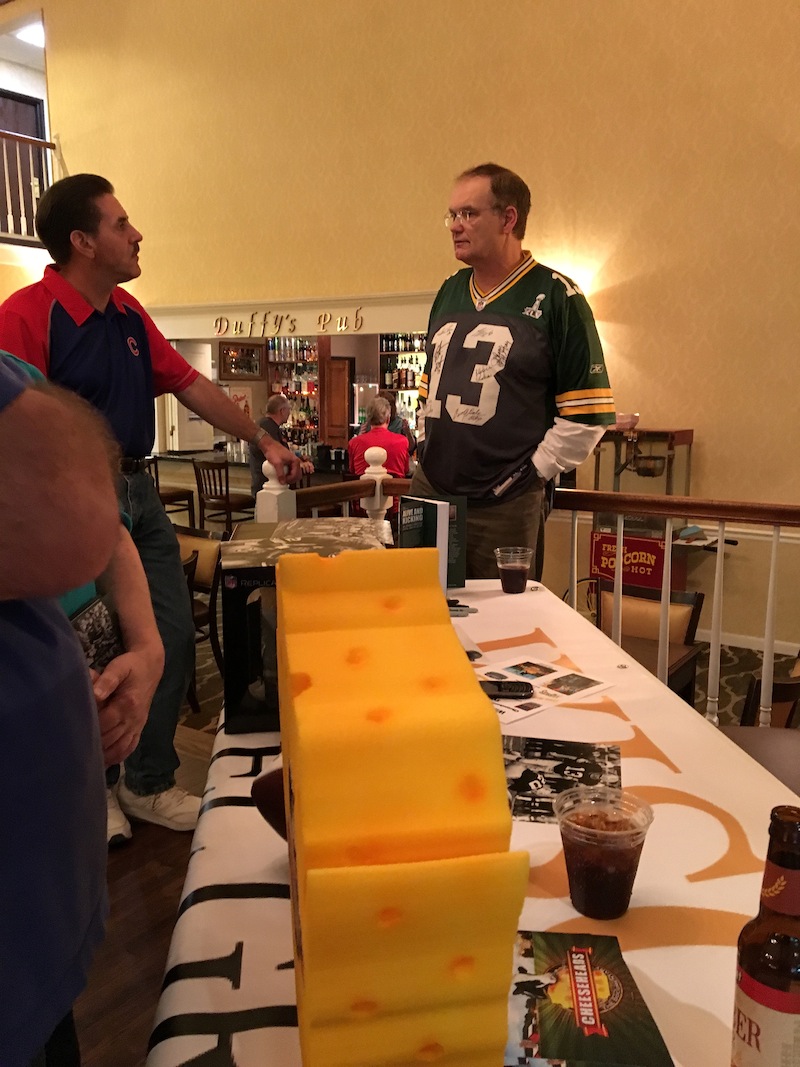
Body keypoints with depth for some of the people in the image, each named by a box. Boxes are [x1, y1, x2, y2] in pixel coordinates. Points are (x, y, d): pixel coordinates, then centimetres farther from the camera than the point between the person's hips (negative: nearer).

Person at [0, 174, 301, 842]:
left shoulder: (128, 314, 11)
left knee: (173, 641, 9)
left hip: (139, 494, 8)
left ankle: (148, 784, 27)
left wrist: (264, 441, 16)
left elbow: (190, 384, 17)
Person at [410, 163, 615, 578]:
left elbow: (586, 417, -10)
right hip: (428, 490, 6)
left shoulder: (556, 298, -6)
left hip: (503, 509, -5)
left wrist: (529, 473, -9)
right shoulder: (449, 293, 12)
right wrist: (429, 452, 13)